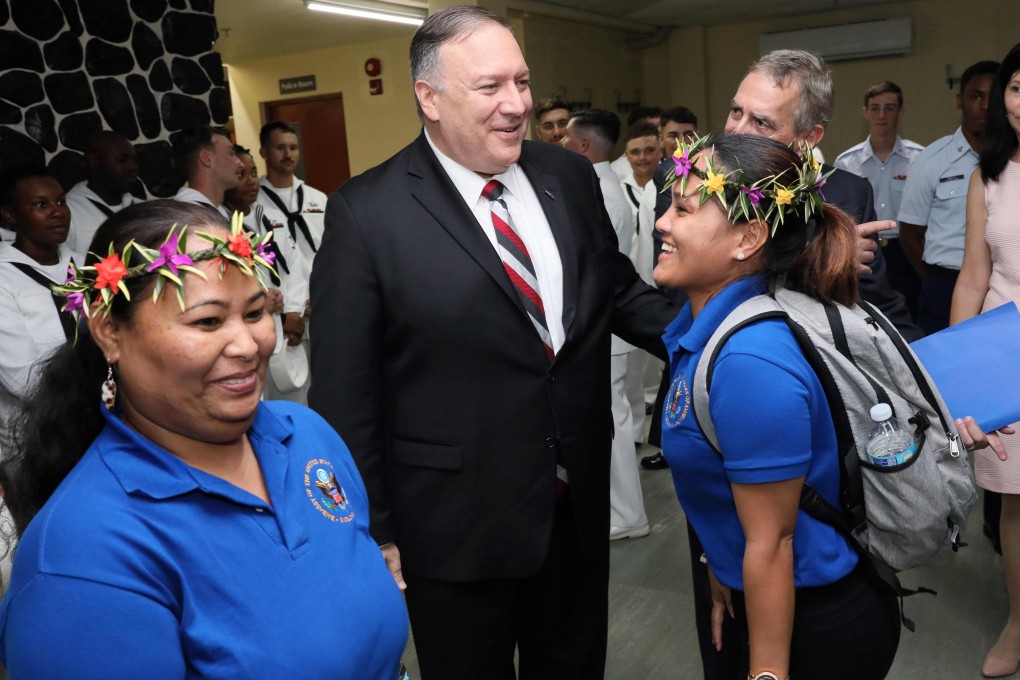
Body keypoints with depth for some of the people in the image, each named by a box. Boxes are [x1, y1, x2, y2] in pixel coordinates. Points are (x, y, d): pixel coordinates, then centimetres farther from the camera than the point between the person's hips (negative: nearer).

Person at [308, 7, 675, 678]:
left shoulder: (570, 176, 0)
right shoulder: (367, 213, -14)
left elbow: (618, 289, 11)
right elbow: (346, 393, -11)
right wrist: (372, 533, -8)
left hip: (579, 504, 5)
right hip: (455, 527, -4)